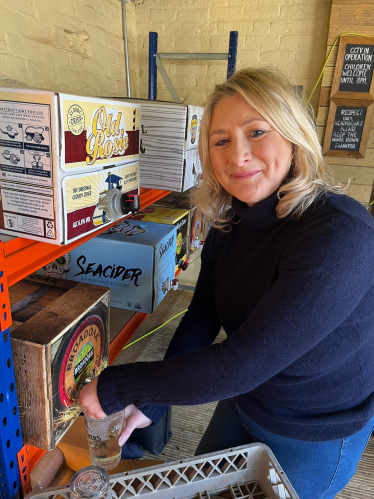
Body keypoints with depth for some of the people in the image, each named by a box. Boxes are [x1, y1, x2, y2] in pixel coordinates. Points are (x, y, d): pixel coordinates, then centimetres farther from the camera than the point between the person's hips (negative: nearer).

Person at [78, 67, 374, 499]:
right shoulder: (229, 222, -10)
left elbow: (243, 362, -37)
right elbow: (200, 321, -7)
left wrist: (116, 388, -29)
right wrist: (149, 404, -12)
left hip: (314, 435, -5)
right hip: (241, 402, 6)